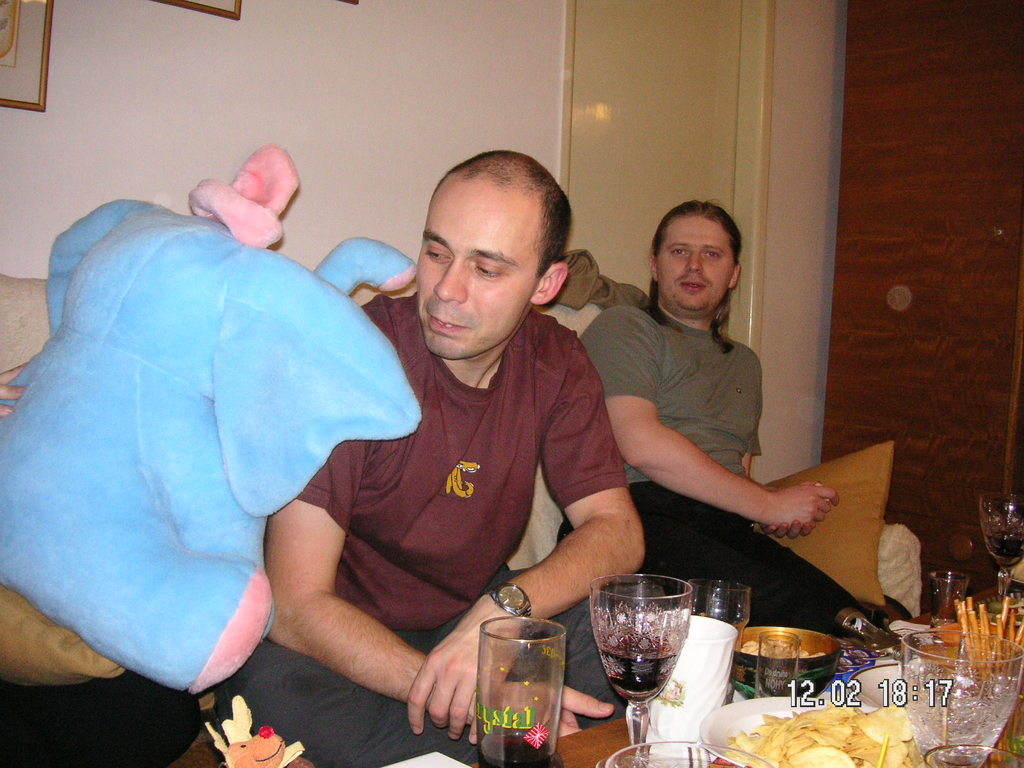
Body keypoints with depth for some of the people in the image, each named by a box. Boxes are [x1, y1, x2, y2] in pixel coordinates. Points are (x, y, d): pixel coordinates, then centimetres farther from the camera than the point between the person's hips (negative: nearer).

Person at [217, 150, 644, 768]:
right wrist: (469, 696, -35)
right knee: (271, 683, -35)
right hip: (347, 647, -3)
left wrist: (503, 607, -29)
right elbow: (296, 602, -24)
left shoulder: (555, 360, -5)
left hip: (476, 619, 4)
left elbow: (617, 531, -8)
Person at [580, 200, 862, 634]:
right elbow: (641, 445, -9)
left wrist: (790, 515, 7)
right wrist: (768, 504, -4)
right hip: (637, 515, -6)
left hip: (724, 529, 6)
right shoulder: (622, 328, 7)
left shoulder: (744, 362, 31)